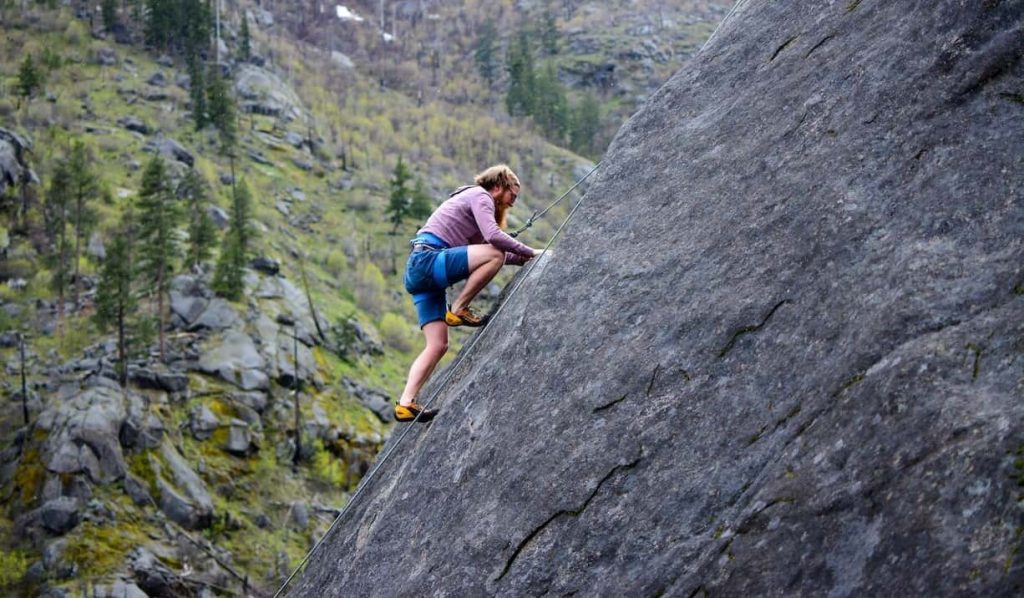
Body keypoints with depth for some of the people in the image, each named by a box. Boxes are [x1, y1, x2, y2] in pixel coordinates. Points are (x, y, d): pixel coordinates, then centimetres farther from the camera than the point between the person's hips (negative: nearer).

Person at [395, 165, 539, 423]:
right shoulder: (479, 195, 0)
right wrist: (530, 252, -7)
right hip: (427, 259, -10)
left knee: (438, 345, 3)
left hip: (418, 271, 10)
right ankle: (458, 309, -12)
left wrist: (524, 259, 16)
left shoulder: (475, 199, 30)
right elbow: (493, 236, -16)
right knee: (495, 254, -23)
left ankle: (406, 403, -5)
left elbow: (482, 246, 25)